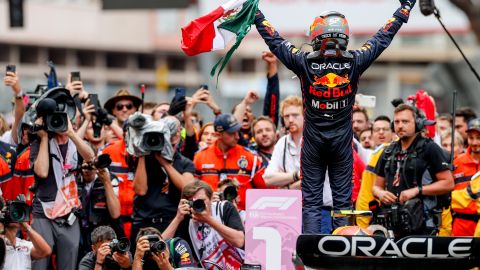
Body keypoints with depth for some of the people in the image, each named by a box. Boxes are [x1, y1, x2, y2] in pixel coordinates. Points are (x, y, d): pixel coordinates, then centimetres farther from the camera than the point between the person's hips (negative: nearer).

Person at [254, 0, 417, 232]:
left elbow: (274, 41, 0)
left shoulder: (304, 62, -11)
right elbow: (383, 38, 2)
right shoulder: (354, 62, -8)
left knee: (311, 200, 3)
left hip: (313, 142, -1)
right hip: (342, 142, 1)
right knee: (342, 199, 7)